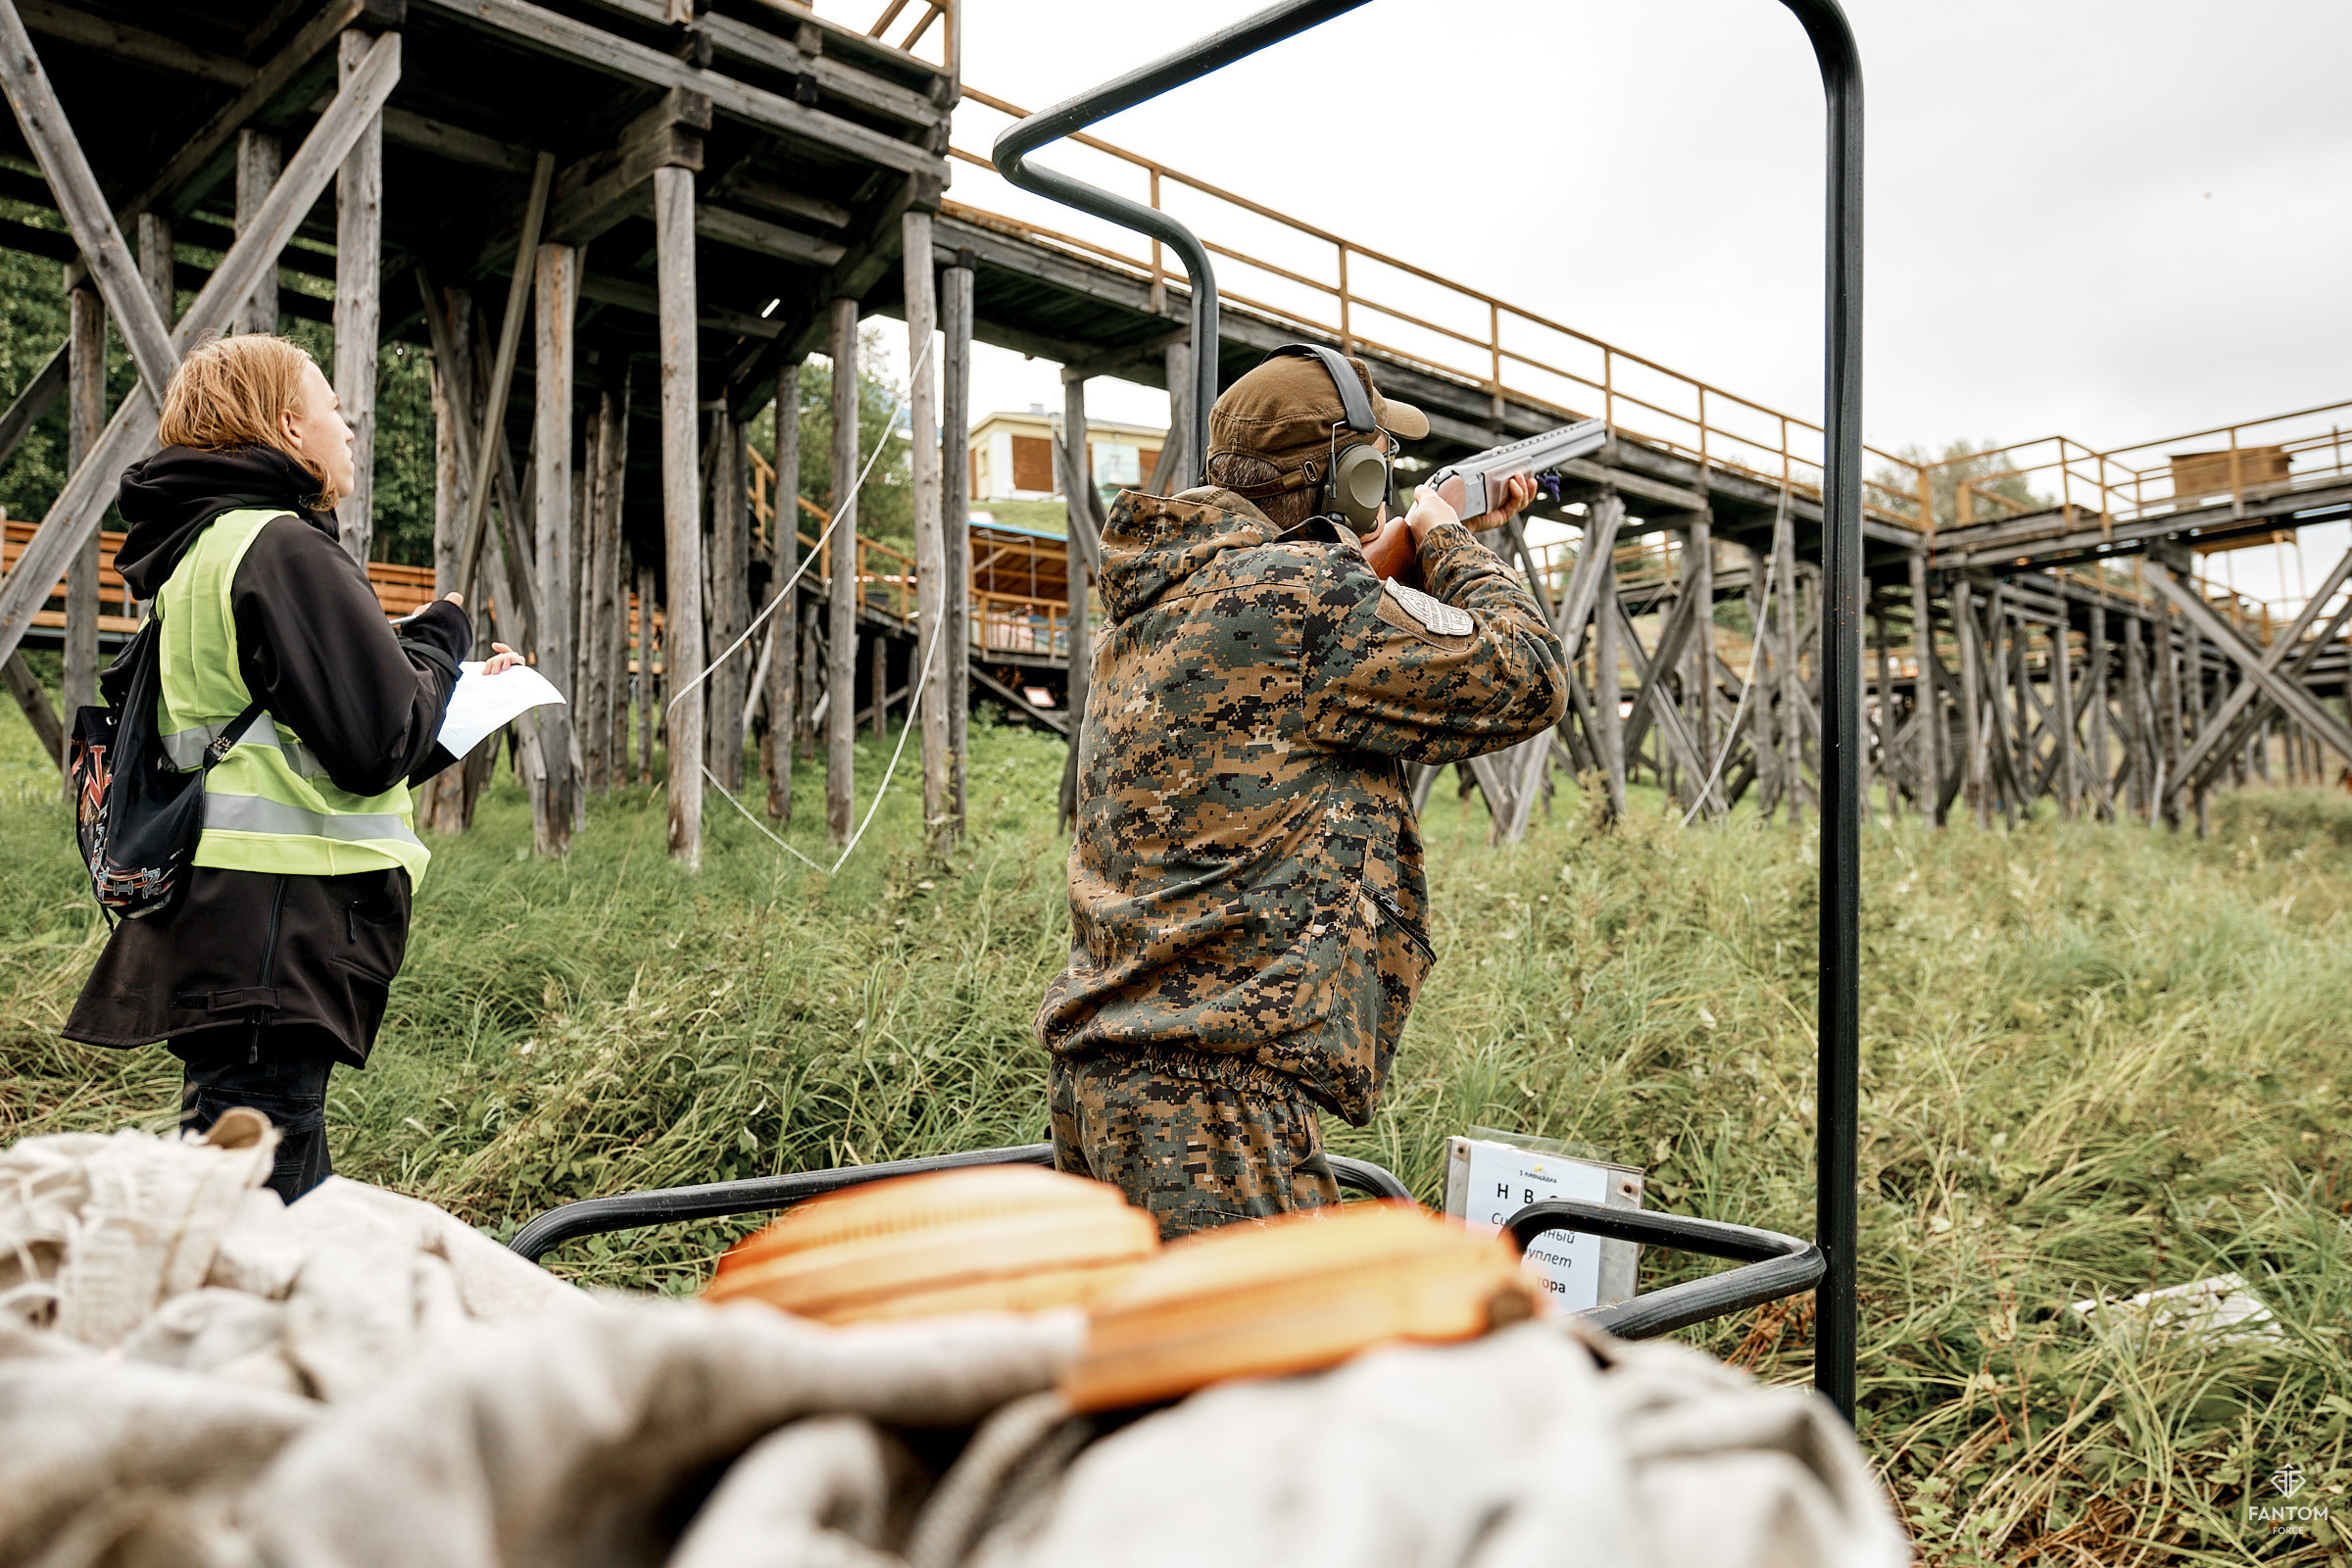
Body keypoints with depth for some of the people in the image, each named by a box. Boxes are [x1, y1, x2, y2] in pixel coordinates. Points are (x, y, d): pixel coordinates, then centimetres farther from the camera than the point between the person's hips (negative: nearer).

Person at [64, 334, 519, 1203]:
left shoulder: (199, 552, 19)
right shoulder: (286, 550, -12)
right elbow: (381, 746, -18)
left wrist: (457, 689, 24)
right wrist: (440, 638, 0)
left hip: (211, 928, 10)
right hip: (275, 931, -10)